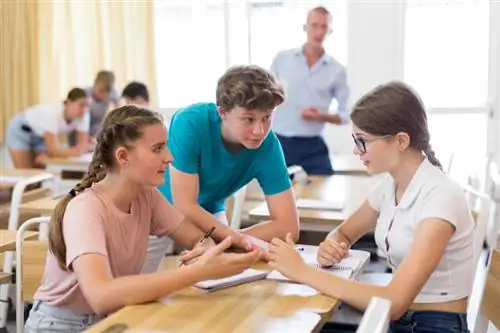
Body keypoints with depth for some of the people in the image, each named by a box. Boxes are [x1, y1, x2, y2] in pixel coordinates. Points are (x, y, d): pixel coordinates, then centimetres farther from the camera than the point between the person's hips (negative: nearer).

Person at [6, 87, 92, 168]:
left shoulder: (83, 115, -25)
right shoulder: (53, 113, -40)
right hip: (20, 130, -5)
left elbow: (83, 144, -24)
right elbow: (53, 149, -42)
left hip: (40, 134, 6)